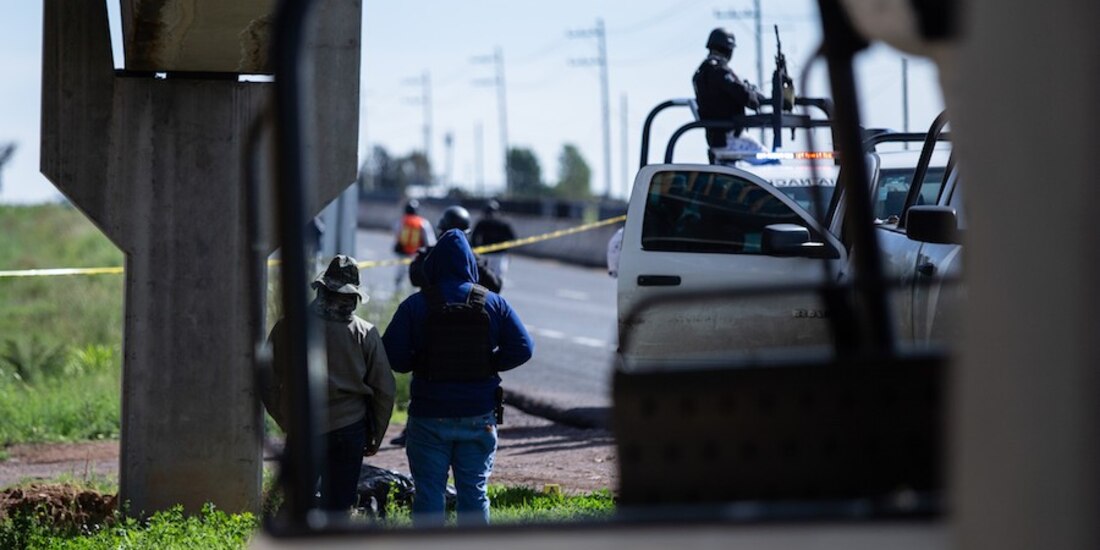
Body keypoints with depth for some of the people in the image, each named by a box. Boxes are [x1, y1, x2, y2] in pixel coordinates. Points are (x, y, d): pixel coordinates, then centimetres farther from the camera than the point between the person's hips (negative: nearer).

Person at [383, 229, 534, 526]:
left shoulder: (415, 305, -8)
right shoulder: (493, 304, -2)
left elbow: (391, 355, -10)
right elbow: (522, 348, -5)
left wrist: (419, 365, 8)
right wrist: (488, 365, 7)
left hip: (429, 415, -2)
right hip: (478, 416, 2)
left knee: (428, 492, 5)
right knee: (474, 493, 10)